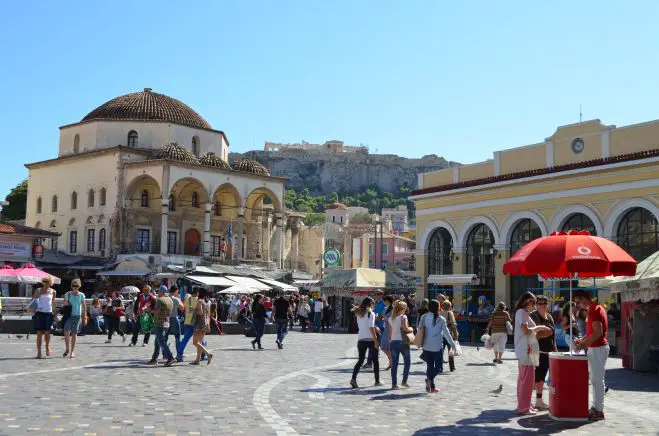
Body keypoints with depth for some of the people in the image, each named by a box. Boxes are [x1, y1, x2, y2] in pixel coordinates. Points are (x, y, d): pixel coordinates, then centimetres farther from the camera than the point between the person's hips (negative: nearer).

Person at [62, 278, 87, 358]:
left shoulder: (81, 295, 3)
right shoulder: (68, 294, 2)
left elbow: (84, 307, 6)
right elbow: (65, 304, 9)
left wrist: (85, 318, 4)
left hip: (77, 316, 0)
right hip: (69, 315, 0)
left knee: (74, 333, 3)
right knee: (66, 332, -12)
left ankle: (72, 351, 13)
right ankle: (67, 349, 8)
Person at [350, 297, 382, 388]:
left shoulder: (359, 313, 11)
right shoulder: (370, 313, -7)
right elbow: (371, 327, -16)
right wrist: (376, 340, -15)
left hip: (360, 339, 5)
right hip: (370, 339, -5)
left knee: (360, 360, 8)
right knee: (375, 360, 10)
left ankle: (353, 378, -11)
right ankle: (377, 381, 16)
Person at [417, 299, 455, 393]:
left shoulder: (423, 317, 0)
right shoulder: (441, 319, -10)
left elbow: (419, 330, 4)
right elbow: (446, 333, -4)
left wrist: (420, 341, 19)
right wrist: (452, 344, 6)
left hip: (426, 346, 4)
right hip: (437, 346, -4)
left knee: (429, 366, 12)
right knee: (438, 366, 7)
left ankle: (432, 387, 13)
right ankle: (429, 378, -19)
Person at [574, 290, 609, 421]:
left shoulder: (594, 310, -18)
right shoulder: (596, 308, 14)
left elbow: (598, 333, -23)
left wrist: (584, 344, -16)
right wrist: (582, 340, 17)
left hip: (597, 348, -10)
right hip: (597, 347, 10)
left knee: (597, 379, -4)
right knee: (595, 379, 15)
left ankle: (598, 410, 1)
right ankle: (596, 407, 22)